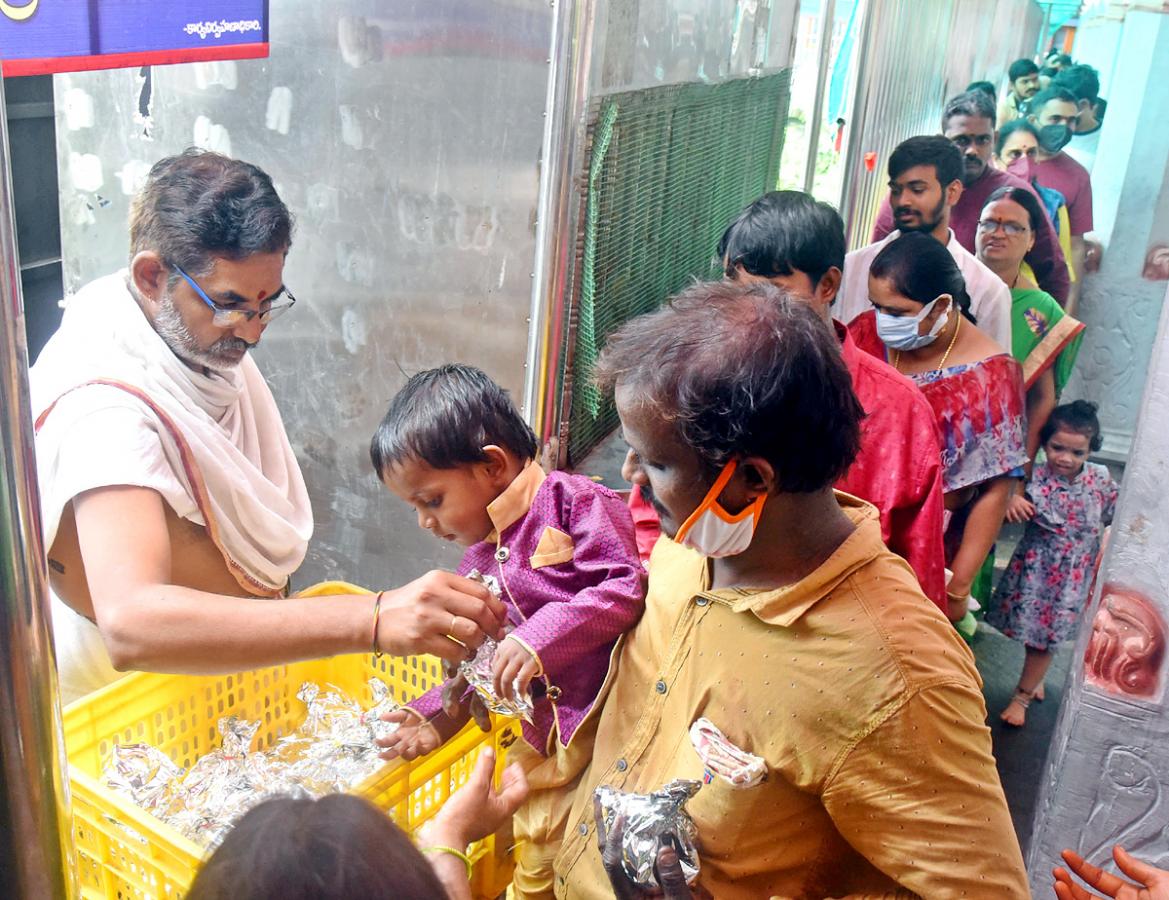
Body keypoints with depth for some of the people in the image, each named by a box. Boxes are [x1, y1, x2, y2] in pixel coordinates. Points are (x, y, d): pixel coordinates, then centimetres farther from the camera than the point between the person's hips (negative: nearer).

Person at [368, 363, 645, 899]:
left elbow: (628, 584, -23)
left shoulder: (573, 501, -12)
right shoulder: (478, 565, 12)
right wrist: (434, 719, 9)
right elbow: (477, 662, 21)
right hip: (547, 741, 7)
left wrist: (541, 638, -28)